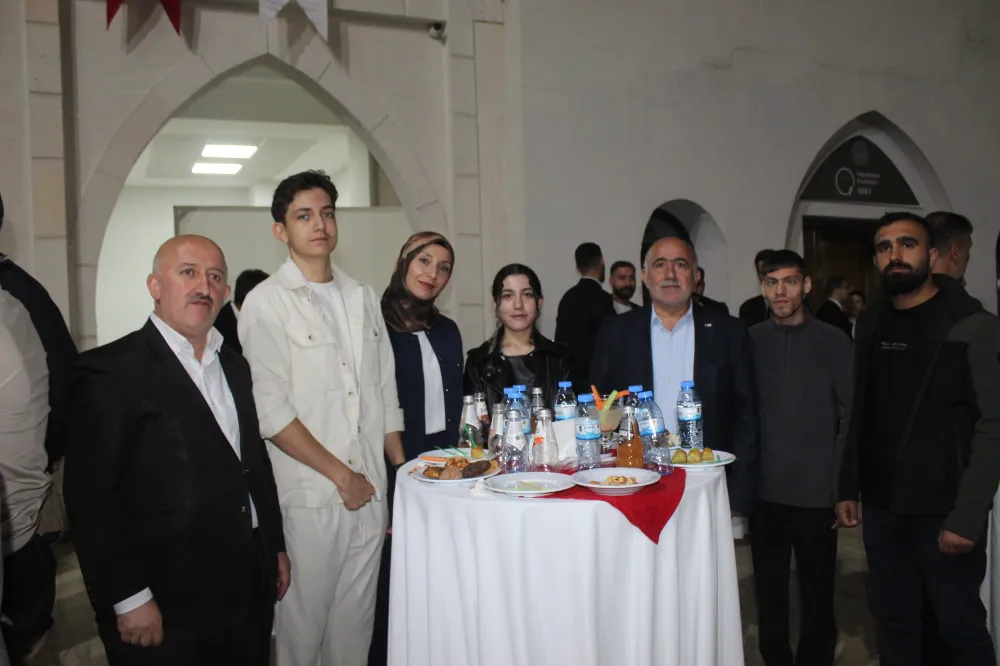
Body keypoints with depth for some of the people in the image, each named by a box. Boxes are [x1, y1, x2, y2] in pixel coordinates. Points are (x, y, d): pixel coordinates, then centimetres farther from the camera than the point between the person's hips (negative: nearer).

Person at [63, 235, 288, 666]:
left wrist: (276, 547, 13)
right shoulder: (110, 371, -12)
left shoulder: (234, 366, 10)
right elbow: (92, 497, -15)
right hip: (166, 606, -6)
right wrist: (129, 598, -16)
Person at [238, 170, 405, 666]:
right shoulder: (266, 303, -5)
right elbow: (270, 411, -11)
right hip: (308, 496, -4)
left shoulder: (363, 299, 12)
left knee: (355, 620, 13)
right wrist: (342, 475, -10)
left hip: (370, 492, 5)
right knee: (303, 620, 6)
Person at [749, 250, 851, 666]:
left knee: (817, 592, 10)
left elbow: (851, 415, 1)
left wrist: (842, 480, -4)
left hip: (817, 491, -1)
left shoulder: (834, 343, -2)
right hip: (763, 489, 1)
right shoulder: (750, 341, 2)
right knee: (769, 590, 11)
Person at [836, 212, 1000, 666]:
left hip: (943, 510, -4)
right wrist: (848, 489, 6)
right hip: (881, 507, 4)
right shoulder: (870, 323, 8)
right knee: (894, 624, 13)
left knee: (961, 628, 8)